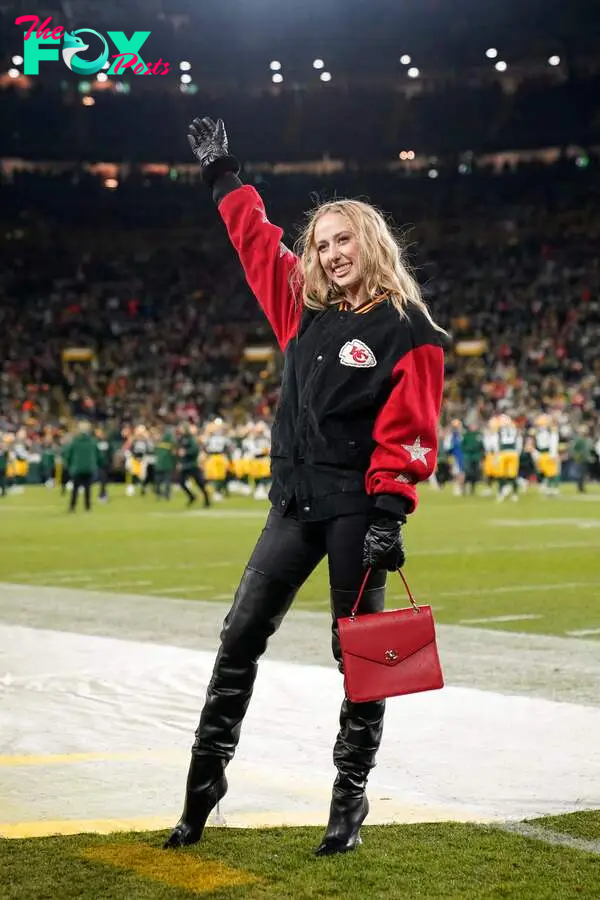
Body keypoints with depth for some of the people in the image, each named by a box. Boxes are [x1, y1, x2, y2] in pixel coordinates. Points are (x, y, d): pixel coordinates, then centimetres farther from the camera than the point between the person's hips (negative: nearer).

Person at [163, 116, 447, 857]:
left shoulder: (406, 330, -7)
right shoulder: (306, 306, 11)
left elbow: (410, 431, -12)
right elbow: (257, 241, 24)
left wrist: (390, 512, -19)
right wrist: (222, 177, 32)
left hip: (359, 509, -6)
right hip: (297, 503, 6)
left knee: (357, 651, 2)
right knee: (241, 635, 5)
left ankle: (350, 796, 12)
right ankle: (205, 779, 14)